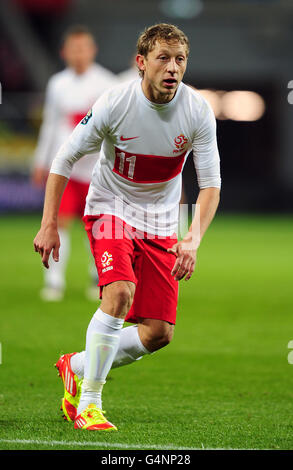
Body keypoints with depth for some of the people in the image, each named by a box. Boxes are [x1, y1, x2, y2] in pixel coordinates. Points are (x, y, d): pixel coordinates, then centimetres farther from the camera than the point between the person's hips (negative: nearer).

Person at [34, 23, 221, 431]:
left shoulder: (198, 111, -15)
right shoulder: (115, 104, -20)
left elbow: (211, 183, -12)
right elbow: (65, 159, -9)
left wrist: (193, 240, -28)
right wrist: (49, 225, -13)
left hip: (160, 223, 3)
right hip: (110, 209, -3)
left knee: (159, 333, -2)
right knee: (120, 293, -29)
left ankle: (78, 367, 23)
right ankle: (88, 403, -17)